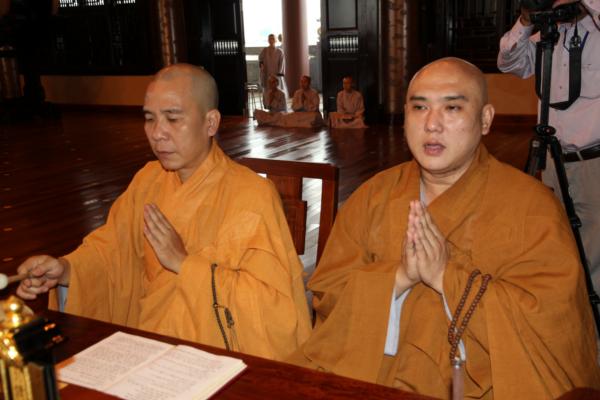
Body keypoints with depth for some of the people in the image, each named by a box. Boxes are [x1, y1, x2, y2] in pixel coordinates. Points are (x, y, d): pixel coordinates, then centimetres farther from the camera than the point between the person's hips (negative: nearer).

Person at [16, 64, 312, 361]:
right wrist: (65, 269, -9)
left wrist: (184, 263, -20)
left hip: (219, 354, -5)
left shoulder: (252, 196, -16)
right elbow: (111, 246, 13)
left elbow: (273, 306, -20)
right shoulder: (147, 180, 6)